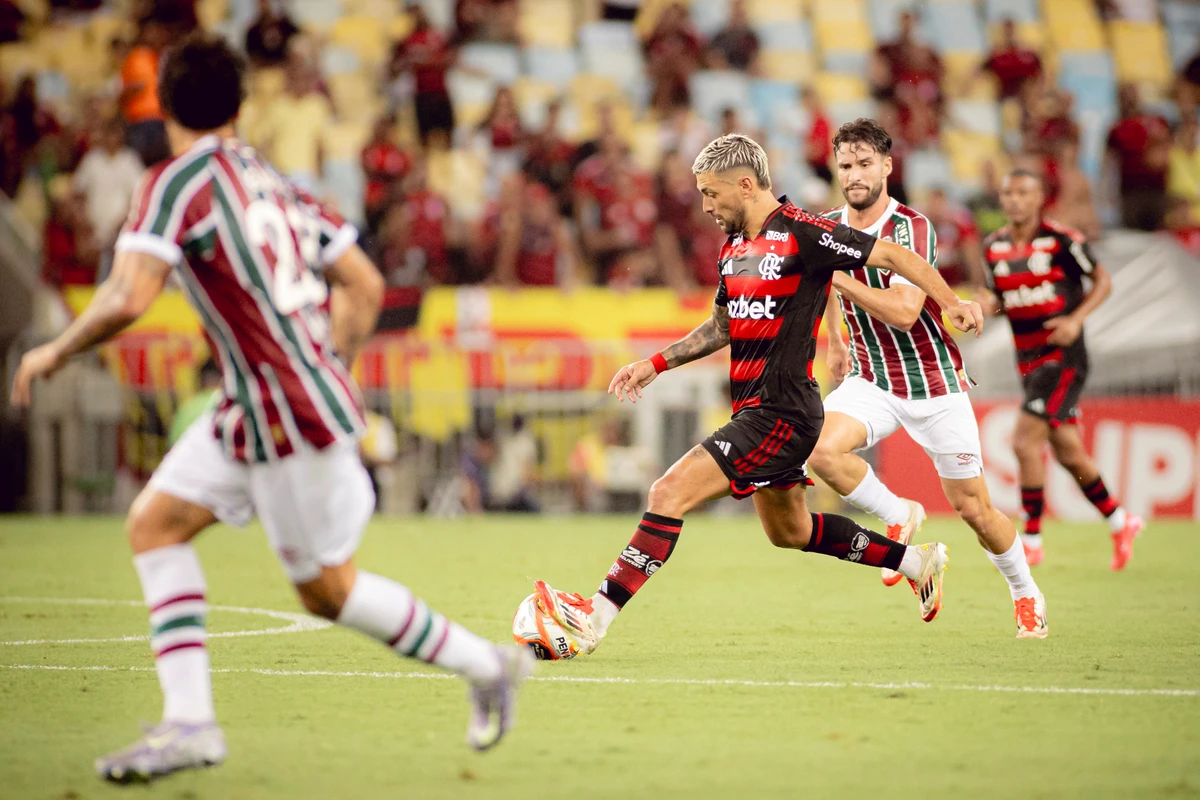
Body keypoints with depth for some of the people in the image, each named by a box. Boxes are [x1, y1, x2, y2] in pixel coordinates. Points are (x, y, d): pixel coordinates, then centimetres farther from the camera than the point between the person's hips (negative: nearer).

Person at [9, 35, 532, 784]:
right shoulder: (272, 180, 11)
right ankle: (190, 721, 1)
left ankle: (485, 664, 20)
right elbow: (365, 284, 14)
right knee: (154, 522, 7)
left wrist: (55, 352, -8)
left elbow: (129, 299, -24)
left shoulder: (178, 182, -13)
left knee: (328, 589, 5)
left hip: (291, 415, -9)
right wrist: (330, 371, 24)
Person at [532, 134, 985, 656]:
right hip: (755, 410, 10)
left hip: (781, 413, -10)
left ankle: (595, 617, -20)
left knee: (669, 493, -18)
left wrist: (950, 301, -19)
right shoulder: (733, 246, 12)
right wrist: (656, 364, 20)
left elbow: (893, 256, -10)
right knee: (791, 532, 23)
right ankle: (917, 562, 39)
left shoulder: (802, 233, -14)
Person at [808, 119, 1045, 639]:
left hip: (934, 381, -4)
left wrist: (838, 277, -31)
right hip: (870, 378, 4)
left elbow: (903, 312, -30)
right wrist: (835, 342, 21)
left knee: (972, 506, 2)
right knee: (823, 450, -26)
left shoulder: (911, 227, -19)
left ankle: (1026, 595, 28)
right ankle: (899, 518, 1)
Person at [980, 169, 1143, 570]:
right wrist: (987, 306, -5)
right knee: (1067, 452, 12)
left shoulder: (1062, 240, -11)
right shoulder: (994, 247, 6)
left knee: (1025, 442, -15)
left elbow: (1103, 281, -3)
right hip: (1029, 362, 6)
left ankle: (1031, 541, -5)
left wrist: (1076, 319, -17)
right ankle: (1120, 522, 31)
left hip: (1063, 356, -6)